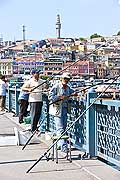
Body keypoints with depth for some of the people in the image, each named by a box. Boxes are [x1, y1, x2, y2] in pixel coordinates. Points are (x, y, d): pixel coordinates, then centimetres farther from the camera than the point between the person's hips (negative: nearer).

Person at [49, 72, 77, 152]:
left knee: (64, 127, 12)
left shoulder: (68, 88, 11)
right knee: (60, 129, -9)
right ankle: (63, 146, -11)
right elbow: (50, 96, -13)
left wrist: (74, 93, 3)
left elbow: (73, 91, 27)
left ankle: (59, 144, 24)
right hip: (58, 109, -8)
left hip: (65, 109, 8)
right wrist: (60, 97, -22)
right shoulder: (56, 87, -9)